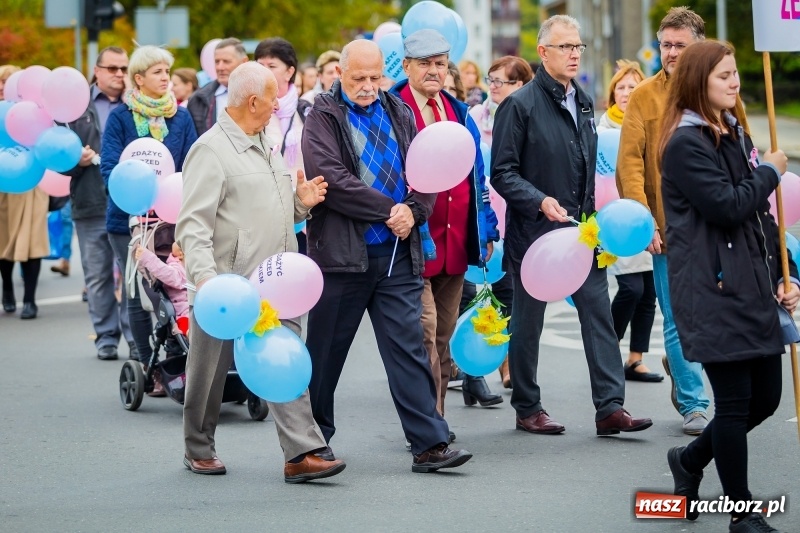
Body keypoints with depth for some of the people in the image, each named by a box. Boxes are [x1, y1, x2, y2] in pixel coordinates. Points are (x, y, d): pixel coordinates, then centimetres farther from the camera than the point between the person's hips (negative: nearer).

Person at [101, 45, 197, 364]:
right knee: (138, 294, 2)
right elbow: (109, 167, -7)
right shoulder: (120, 117, 0)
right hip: (129, 218, -1)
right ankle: (148, 366, 9)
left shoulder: (180, 117, 7)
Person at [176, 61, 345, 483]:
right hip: (227, 288, -7)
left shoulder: (266, 147, 17)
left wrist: (301, 203, 6)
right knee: (210, 372, 7)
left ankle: (301, 454, -8)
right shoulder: (211, 151, -11)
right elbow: (193, 224, -17)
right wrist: (204, 275, -30)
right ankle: (199, 450, 23)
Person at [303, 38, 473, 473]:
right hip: (342, 253, -3)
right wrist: (388, 211, -14)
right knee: (325, 352, 7)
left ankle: (429, 444, -4)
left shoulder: (399, 114, 13)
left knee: (409, 348, -1)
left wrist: (413, 210, -9)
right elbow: (333, 180, -14)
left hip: (398, 254, 3)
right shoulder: (323, 118, -2)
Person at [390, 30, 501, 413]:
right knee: (425, 337, -10)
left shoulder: (459, 113, 15)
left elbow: (476, 176, 19)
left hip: (455, 244, 7)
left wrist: (486, 230, 15)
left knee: (444, 337, 12)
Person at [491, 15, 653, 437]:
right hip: (533, 229, -5)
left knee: (598, 312, -3)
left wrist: (590, 217, 14)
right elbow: (502, 172, -11)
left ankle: (610, 407, -4)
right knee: (528, 322, 5)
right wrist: (541, 202, -23)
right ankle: (527, 409, 17)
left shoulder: (584, 104, 12)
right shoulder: (520, 105, -9)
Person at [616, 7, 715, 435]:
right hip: (668, 228, -3)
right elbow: (629, 163, -6)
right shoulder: (644, 96, -2)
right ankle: (693, 405, 10)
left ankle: (678, 366, 35)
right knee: (679, 321, 0)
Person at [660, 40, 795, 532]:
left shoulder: (737, 136, 16)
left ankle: (690, 459, 33)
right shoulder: (686, 144, -11)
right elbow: (728, 206, -21)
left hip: (753, 289, 8)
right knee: (735, 402, -3)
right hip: (712, 292, -8)